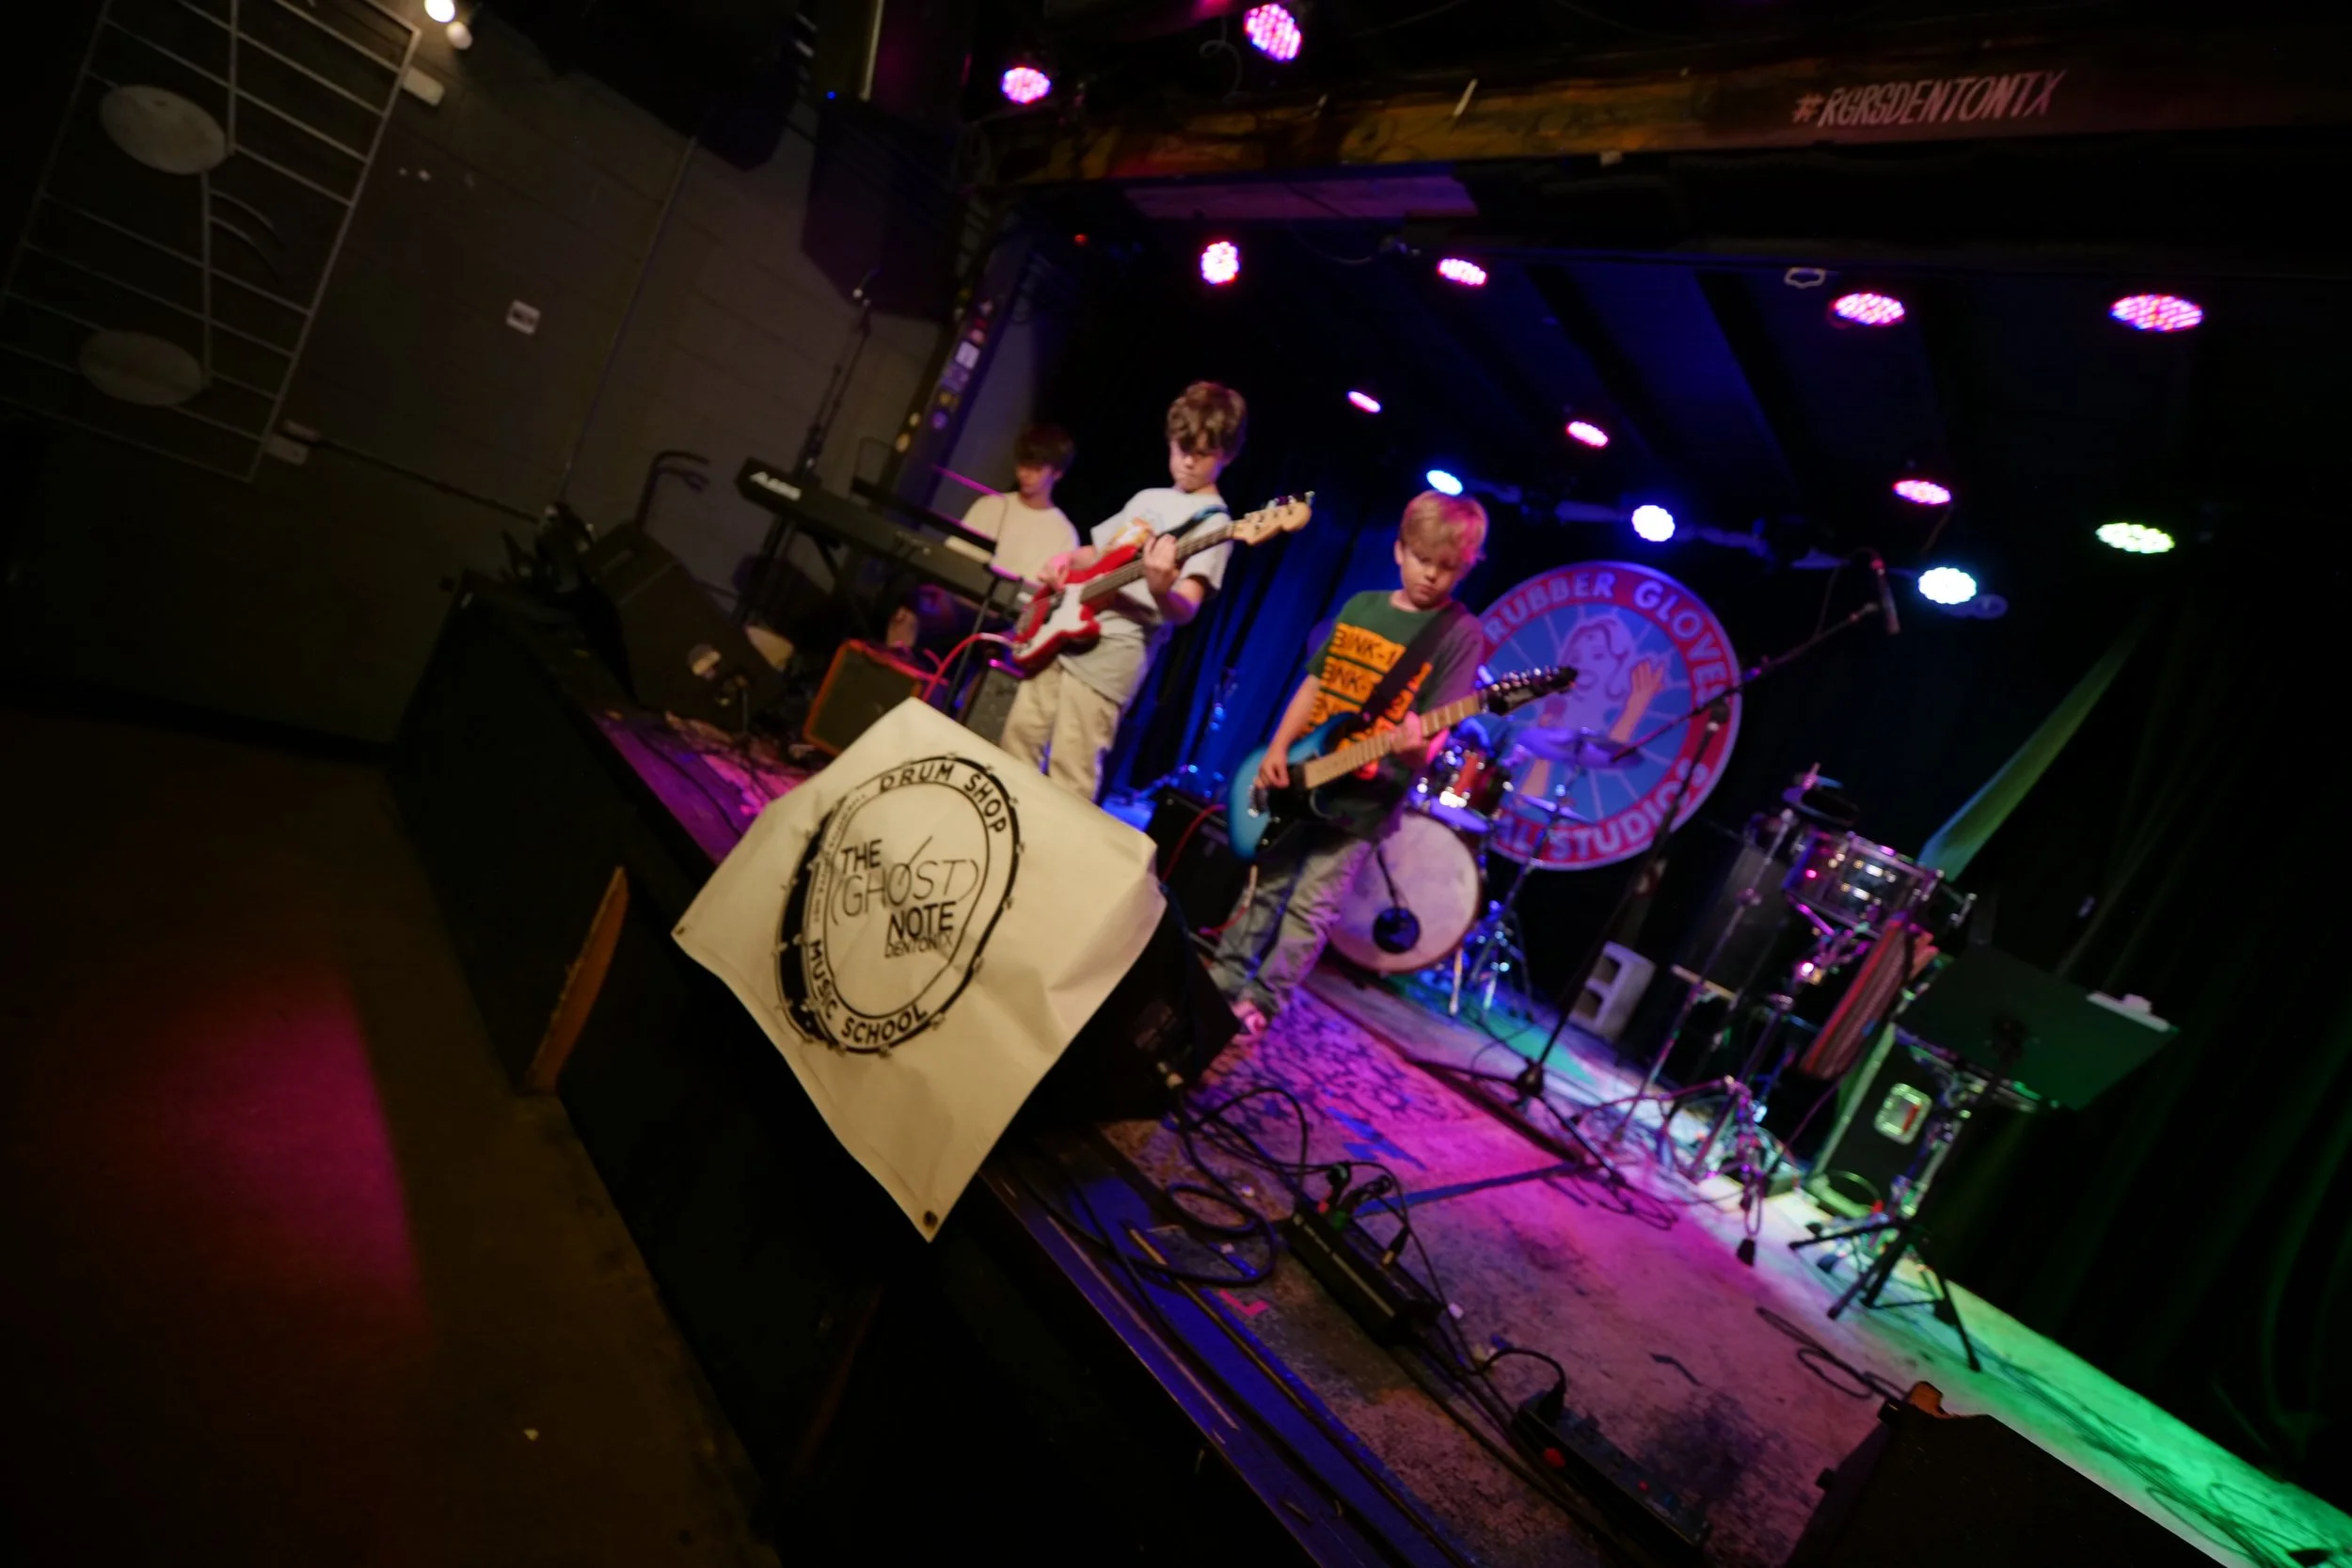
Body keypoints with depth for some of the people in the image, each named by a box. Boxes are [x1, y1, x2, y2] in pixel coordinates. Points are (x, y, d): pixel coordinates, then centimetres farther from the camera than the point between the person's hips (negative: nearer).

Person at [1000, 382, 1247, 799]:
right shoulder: (1147, 498, 16)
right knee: (1018, 741, 16)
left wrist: (1160, 591, -44)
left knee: (1070, 777, -5)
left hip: (1114, 653, -8)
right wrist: (1066, 561, 4)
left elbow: (1186, 609, -21)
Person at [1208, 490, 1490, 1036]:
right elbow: (1314, 683, 10)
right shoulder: (1361, 606, 6)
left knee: (1310, 909, 0)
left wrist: (1417, 747, -38)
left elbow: (1436, 727, -15)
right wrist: (1278, 748, -1)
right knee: (1264, 888, 14)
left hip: (1366, 798, -5)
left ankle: (1261, 1002, 14)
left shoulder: (1461, 633, -8)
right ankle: (1223, 980, 27)